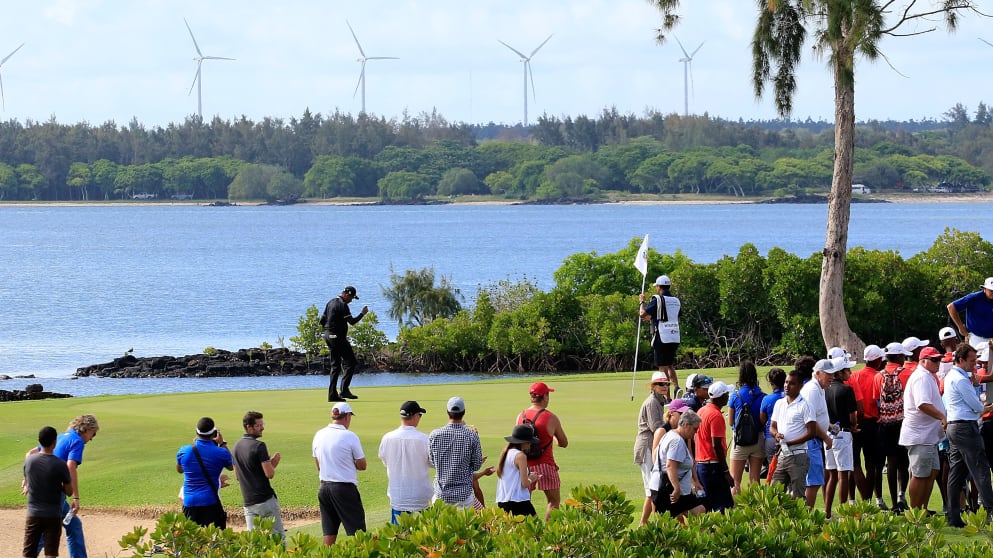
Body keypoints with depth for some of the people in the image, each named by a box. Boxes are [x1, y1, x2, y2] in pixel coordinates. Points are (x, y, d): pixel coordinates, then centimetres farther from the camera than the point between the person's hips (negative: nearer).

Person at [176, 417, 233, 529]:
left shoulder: (184, 451, -1)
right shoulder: (220, 453, -7)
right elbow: (231, 466, 15)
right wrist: (222, 444, 21)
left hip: (189, 503, 3)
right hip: (211, 503, -3)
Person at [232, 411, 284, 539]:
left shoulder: (237, 446, 12)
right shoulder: (259, 446, -13)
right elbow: (269, 474, -19)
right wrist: (273, 464, 3)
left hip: (248, 502, 7)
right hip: (266, 499, -7)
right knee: (279, 537, 1)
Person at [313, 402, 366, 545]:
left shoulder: (319, 435, 6)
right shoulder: (349, 436, -11)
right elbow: (362, 465, -4)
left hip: (324, 487, 6)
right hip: (345, 488, -6)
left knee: (329, 534, 8)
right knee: (357, 532, -3)